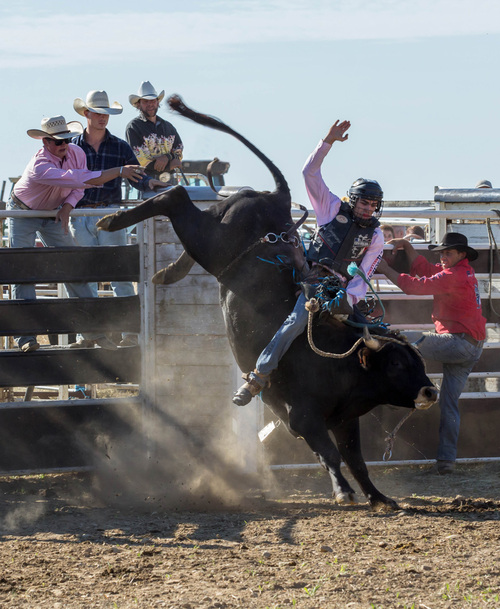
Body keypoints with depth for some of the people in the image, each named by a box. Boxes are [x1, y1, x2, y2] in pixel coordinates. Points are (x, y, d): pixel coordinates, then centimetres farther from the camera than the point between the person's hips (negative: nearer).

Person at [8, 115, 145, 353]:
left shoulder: (76, 153, -16)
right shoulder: (40, 166, -38)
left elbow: (79, 186, 1)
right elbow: (81, 180, -45)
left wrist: (67, 206, -20)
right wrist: (119, 171, -48)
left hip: (53, 215, 6)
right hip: (23, 213, -6)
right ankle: (26, 337, -13)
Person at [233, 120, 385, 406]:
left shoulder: (375, 238, 12)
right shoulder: (333, 208, 8)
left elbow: (362, 276, 4)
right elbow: (310, 172, 2)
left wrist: (349, 300, -14)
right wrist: (329, 141, -8)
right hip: (314, 282, -5)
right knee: (298, 321, -29)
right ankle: (257, 379, -33)